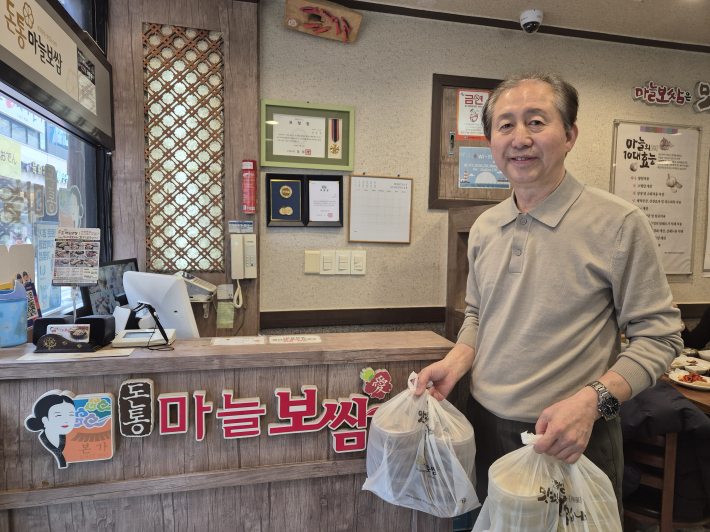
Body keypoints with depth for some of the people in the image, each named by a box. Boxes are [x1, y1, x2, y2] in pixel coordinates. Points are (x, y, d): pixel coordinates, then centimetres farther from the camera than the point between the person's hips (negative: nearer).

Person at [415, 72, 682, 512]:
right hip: (485, 427, 5)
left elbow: (659, 336, -9)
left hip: (572, 442, -4)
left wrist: (591, 401, -22)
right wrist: (456, 362, -3)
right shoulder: (484, 227, 3)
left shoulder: (619, 223, -13)